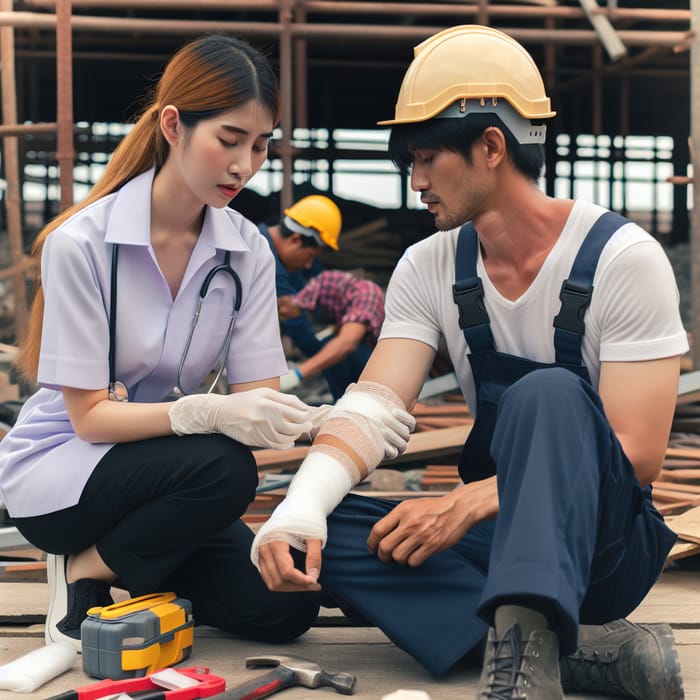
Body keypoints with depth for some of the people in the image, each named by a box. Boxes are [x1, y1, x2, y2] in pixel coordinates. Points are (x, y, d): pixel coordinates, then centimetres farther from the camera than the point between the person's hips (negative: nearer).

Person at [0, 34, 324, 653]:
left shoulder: (247, 252, -6)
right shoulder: (82, 242, -20)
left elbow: (257, 397, -11)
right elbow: (89, 415, -20)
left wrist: (282, 418, -36)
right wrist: (209, 414, -37)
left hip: (163, 475, 5)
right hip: (56, 469, -5)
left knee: (284, 608, -12)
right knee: (224, 467, -32)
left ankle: (128, 564, 12)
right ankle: (83, 572, -6)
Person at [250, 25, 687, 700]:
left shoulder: (622, 258, -13)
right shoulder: (429, 268, 3)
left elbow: (635, 455, -17)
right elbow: (376, 409, -8)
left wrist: (466, 504, -25)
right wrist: (299, 509, -29)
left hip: (605, 538, -5)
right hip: (496, 534, 6)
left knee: (549, 394, -33)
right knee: (316, 534, -19)